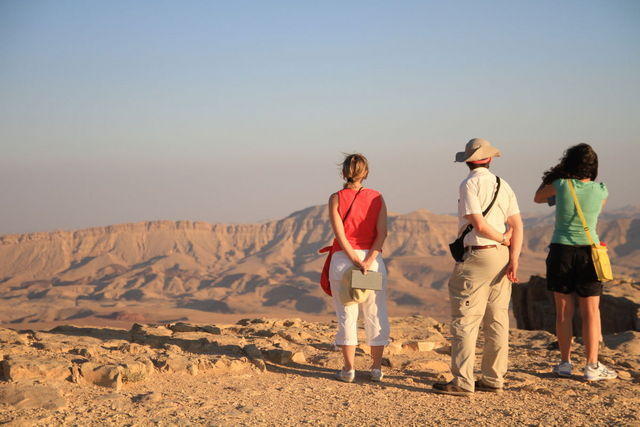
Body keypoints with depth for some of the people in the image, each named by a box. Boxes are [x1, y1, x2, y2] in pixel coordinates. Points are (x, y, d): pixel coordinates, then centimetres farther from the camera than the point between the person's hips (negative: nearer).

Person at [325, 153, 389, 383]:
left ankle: (349, 368, 5)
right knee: (375, 314, 9)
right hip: (373, 258, 1)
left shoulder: (336, 199, -1)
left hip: (342, 258, -1)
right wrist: (368, 261, -12)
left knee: (346, 314, 4)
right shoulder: (377, 198, 3)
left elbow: (340, 235, -10)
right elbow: (382, 233, -6)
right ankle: (377, 367, 13)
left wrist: (355, 261, -11)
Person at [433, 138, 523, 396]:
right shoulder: (503, 185, 11)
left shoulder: (470, 184, -8)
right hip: (501, 257, 7)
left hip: (476, 257, -7)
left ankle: (462, 382, -6)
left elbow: (479, 225, -16)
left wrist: (502, 238, 1)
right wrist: (513, 259, 0)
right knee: (497, 321, 10)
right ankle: (494, 379, 15)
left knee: (465, 321, -5)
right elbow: (517, 225, 5)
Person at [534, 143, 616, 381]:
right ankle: (592, 366, 4)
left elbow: (538, 198, 14)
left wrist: (553, 175, 25)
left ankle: (565, 363, 13)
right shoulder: (601, 191, -3)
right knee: (591, 311, 5)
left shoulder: (561, 185, -6)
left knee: (564, 311, 8)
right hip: (588, 252, 0)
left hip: (561, 251, 0)